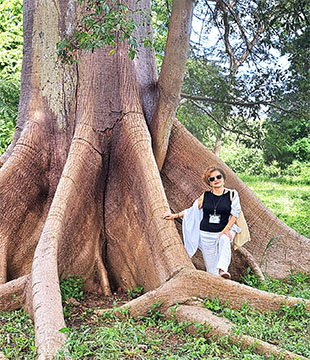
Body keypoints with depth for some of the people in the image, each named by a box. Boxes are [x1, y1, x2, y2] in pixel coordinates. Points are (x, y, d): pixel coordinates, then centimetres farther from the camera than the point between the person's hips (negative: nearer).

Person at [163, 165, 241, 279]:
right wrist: (175, 215, 11)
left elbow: (234, 214, -1)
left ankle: (222, 270, -46)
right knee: (211, 266, -2)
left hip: (223, 232, -2)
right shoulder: (205, 196, 6)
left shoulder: (232, 194, 2)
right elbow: (192, 210, 16)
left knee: (224, 240, -37)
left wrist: (226, 229, -14)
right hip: (206, 234, 2)